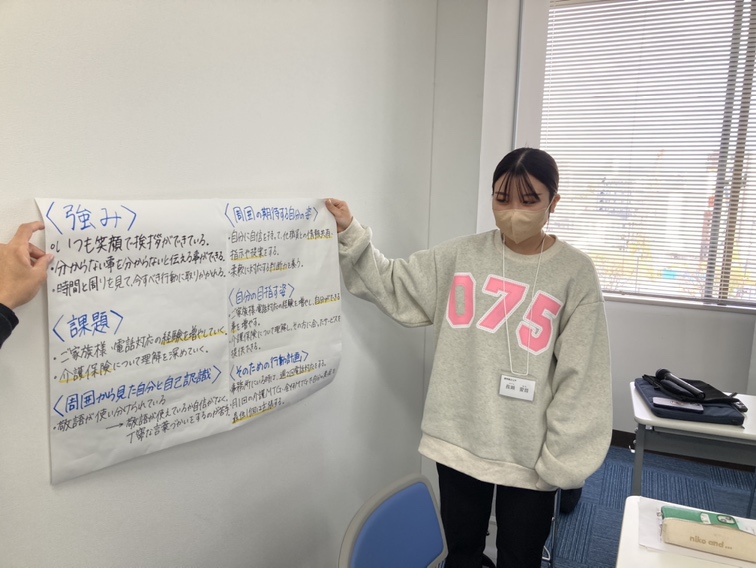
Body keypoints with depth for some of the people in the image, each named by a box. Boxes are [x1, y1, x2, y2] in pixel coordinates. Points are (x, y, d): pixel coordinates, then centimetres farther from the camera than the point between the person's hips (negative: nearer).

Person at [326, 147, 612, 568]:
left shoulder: (576, 272, -7)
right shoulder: (461, 256, -1)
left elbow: (581, 378, -7)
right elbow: (393, 286, 6)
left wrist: (562, 460, -9)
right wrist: (351, 235, -4)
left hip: (529, 452, -2)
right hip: (459, 440, 2)